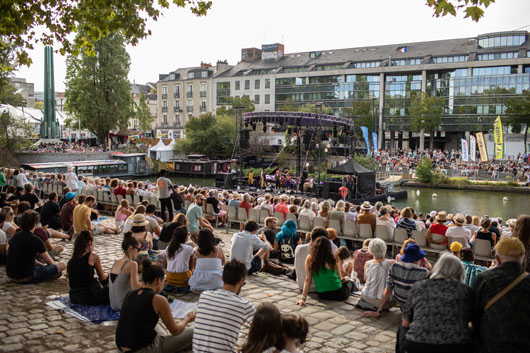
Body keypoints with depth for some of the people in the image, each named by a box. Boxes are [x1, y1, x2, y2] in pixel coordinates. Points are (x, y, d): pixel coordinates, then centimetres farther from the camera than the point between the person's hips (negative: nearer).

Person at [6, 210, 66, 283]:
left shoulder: (15, 236, 4)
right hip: (26, 278, -8)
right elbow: (50, 262, -3)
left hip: (10, 276, 8)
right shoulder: (36, 241, -16)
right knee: (62, 265, -5)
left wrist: (40, 264, 24)